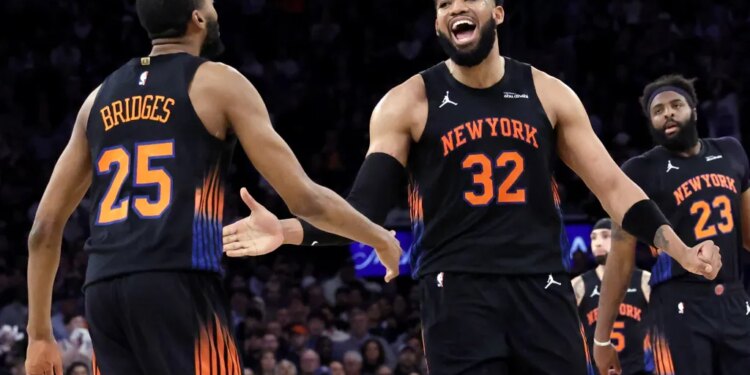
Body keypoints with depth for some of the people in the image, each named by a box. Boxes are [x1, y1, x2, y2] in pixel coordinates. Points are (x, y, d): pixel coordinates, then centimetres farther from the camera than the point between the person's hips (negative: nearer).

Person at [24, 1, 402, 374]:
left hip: (103, 289, 6)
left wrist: (40, 334, 23)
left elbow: (45, 225, 18)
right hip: (177, 285, -6)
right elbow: (305, 199, 0)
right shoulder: (218, 82, 4)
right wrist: (380, 239, 17)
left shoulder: (101, 97, 20)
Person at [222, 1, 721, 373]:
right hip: (458, 290, -2)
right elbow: (364, 208, -1)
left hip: (541, 287, 2)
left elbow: (612, 185, 9)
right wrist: (288, 231, -19)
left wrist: (679, 249, -4)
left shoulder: (549, 95, 8)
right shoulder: (408, 104, 2)